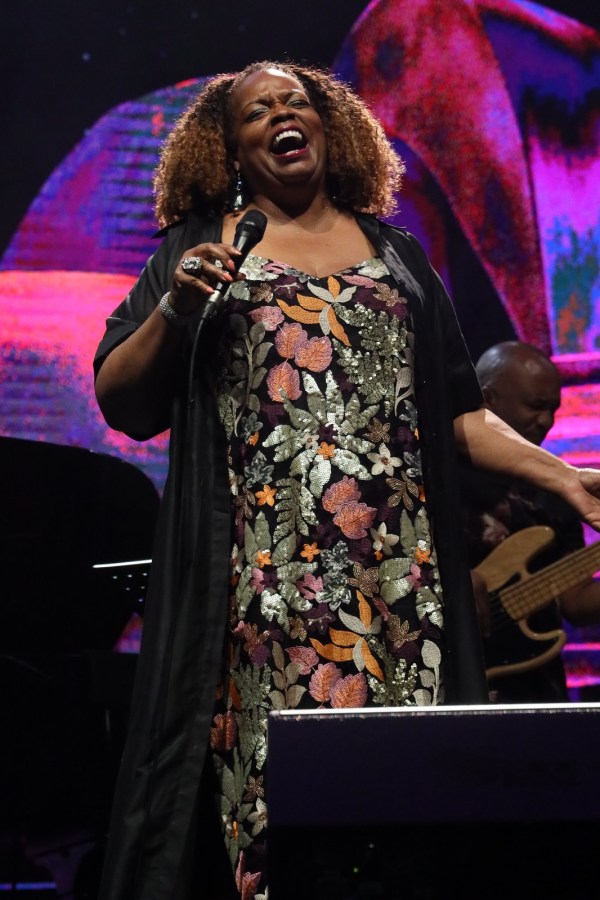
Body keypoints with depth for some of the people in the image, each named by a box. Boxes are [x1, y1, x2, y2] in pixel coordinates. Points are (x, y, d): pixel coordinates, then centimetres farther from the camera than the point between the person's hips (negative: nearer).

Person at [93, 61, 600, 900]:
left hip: (396, 574, 2)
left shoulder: (397, 254, 18)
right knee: (273, 769, -8)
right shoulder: (199, 247, 12)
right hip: (264, 572, -2)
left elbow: (458, 412, 16)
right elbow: (120, 403, 6)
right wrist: (175, 308, -9)